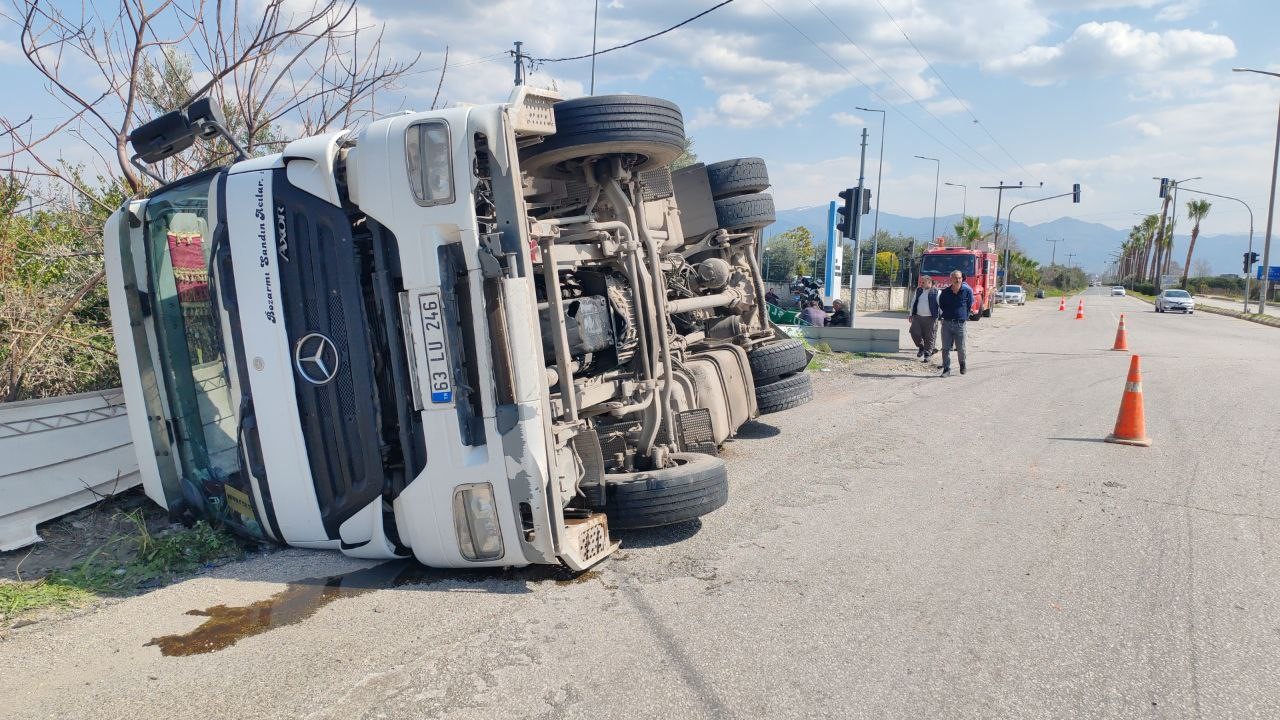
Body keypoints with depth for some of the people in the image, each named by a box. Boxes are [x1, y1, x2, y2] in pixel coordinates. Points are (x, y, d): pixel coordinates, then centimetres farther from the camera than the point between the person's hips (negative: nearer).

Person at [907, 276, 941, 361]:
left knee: (929, 338, 0)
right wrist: (911, 314, 19)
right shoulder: (918, 291, 12)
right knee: (914, 333, -4)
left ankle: (927, 355, 11)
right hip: (917, 317, 4)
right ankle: (921, 347, 22)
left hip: (930, 319, -4)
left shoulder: (936, 292, -3)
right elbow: (913, 302, 22)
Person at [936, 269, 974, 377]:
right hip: (947, 323, 1)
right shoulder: (945, 292, 2)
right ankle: (946, 369, 6)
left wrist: (964, 316, 11)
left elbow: (969, 306, 10)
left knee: (961, 348, 6)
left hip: (960, 324, -1)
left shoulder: (967, 291, -1)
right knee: (946, 348, -1)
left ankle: (962, 363, 34)